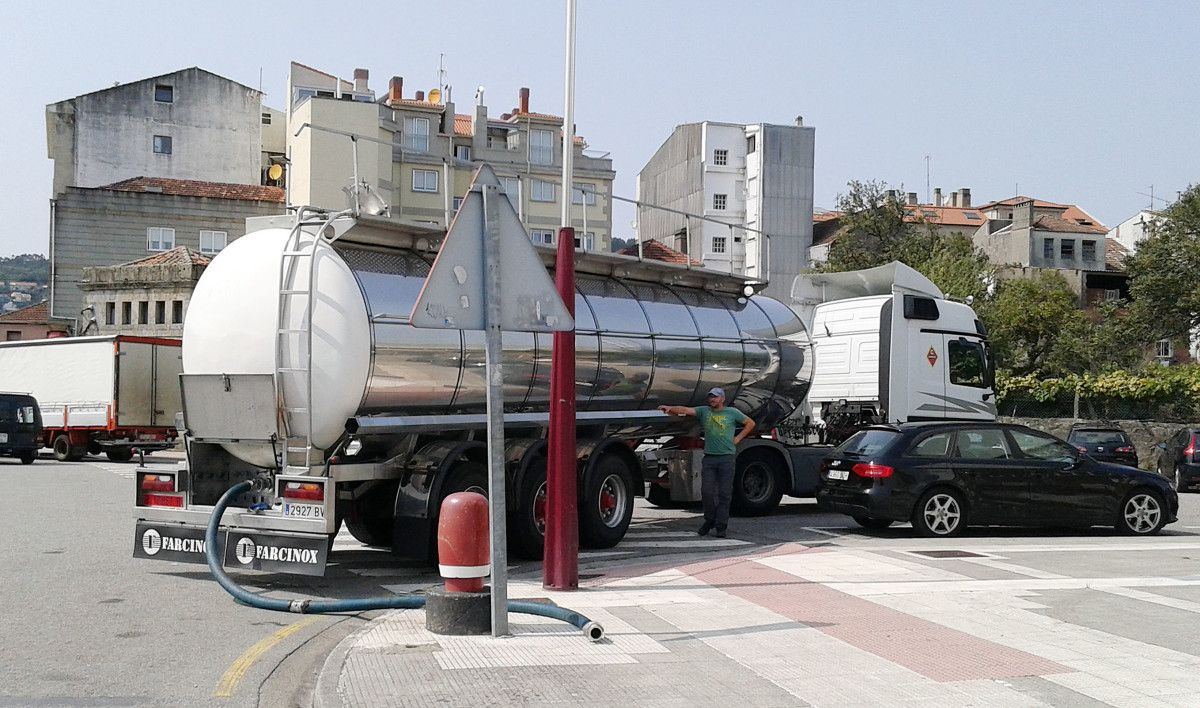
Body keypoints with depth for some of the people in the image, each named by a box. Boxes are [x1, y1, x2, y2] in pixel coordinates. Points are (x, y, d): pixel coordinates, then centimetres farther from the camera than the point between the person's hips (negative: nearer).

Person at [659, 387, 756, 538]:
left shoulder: (732, 412, 7)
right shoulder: (704, 411, 10)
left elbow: (750, 423, 16)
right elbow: (686, 410, -3)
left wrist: (738, 438, 7)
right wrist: (670, 408, -20)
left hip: (727, 457, -2)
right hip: (709, 457, 2)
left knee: (724, 494, -1)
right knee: (707, 491, -2)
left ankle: (721, 526, 4)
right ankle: (709, 521, 18)